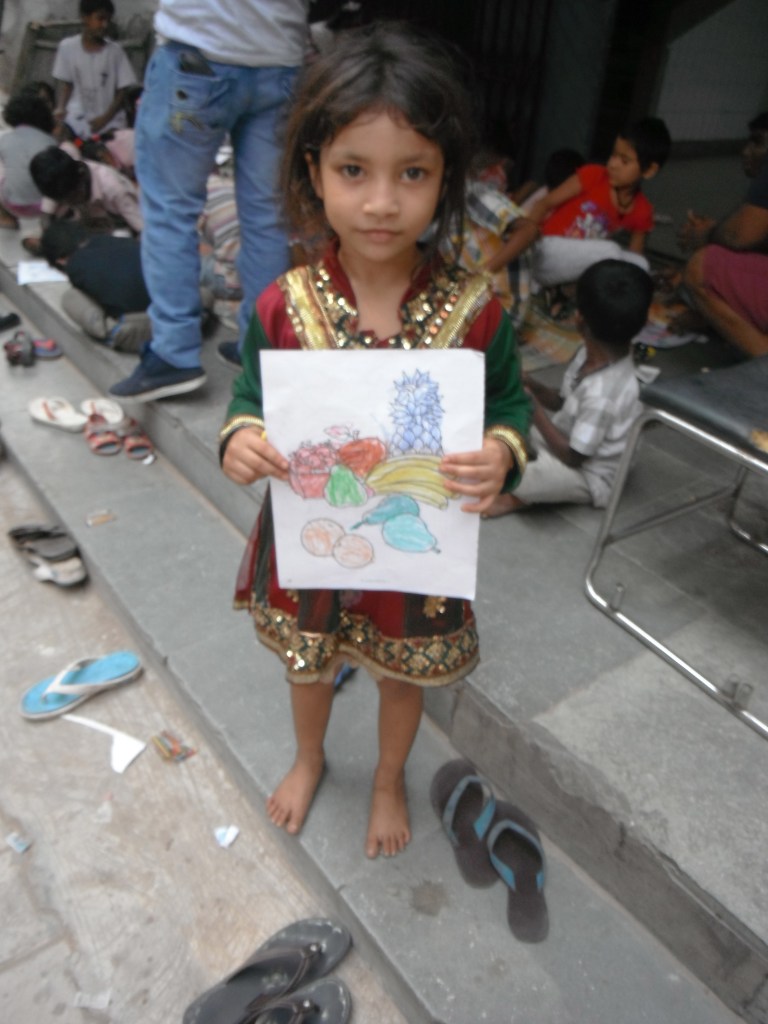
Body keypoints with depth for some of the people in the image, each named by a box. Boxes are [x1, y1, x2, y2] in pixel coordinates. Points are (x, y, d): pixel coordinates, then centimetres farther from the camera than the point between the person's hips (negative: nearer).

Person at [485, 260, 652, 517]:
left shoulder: (601, 394, -35)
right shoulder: (591, 353, -9)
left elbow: (572, 456, -27)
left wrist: (534, 408, -22)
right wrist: (531, 385, -13)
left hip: (588, 476, -9)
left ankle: (520, 496, -2)